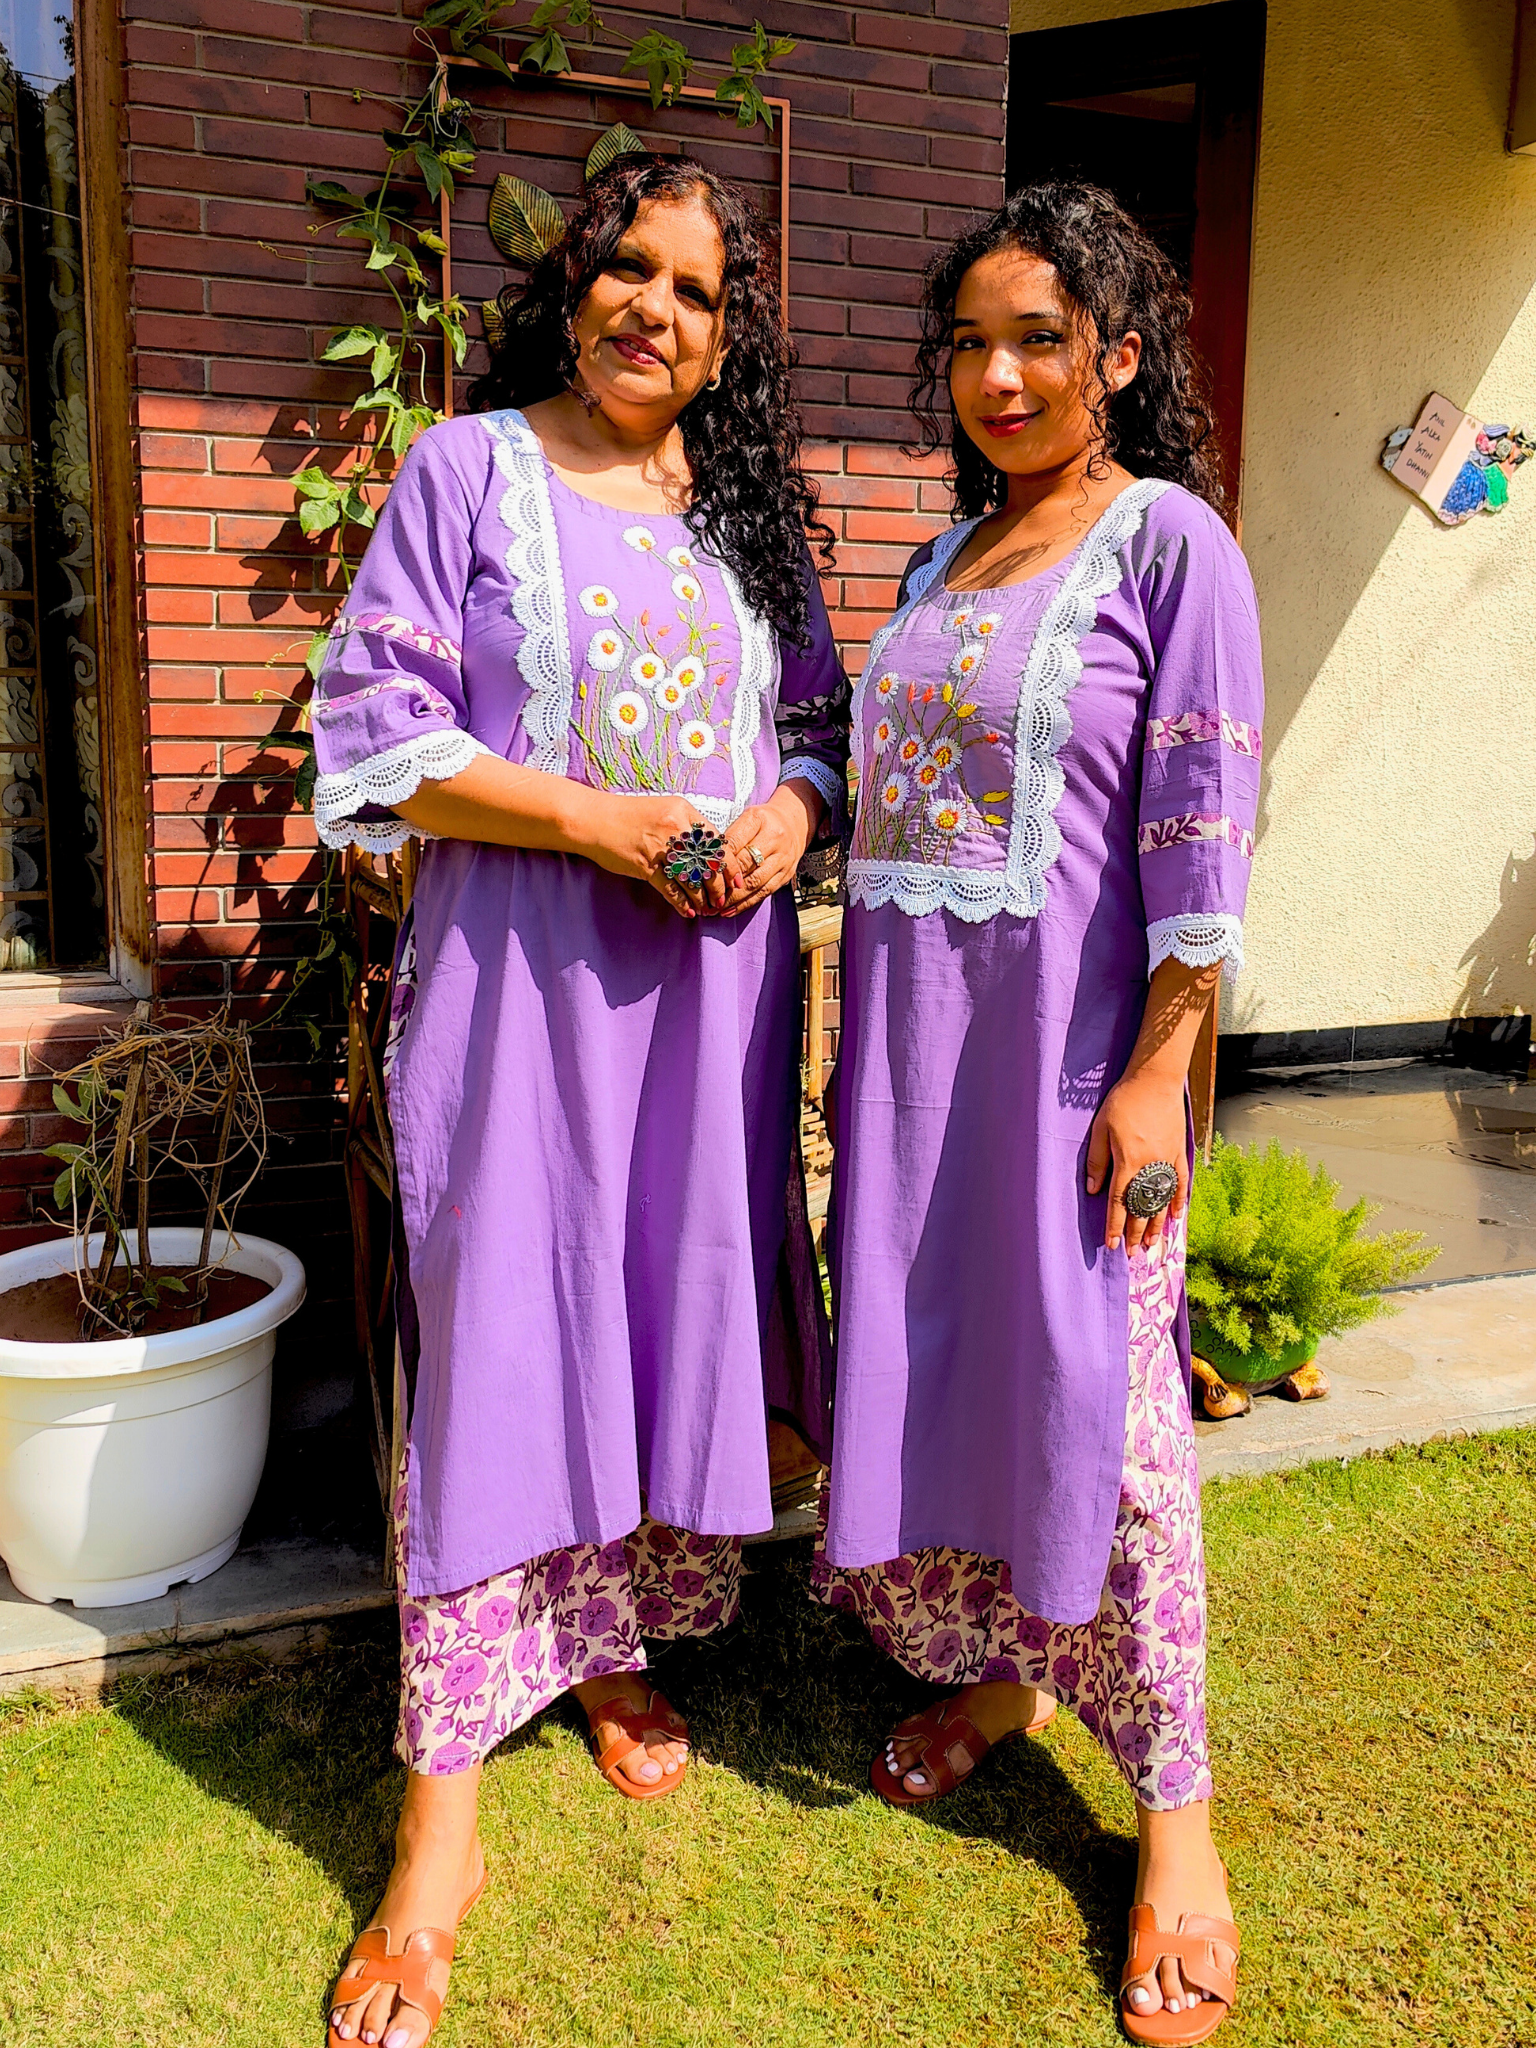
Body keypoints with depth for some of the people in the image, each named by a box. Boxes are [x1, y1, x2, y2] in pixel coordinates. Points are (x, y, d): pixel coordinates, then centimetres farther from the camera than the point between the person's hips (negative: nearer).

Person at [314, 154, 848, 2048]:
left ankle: (613, 1648, 33)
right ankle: (439, 1817, 8)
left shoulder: (752, 509, 15)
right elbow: (373, 732, -5)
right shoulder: (468, 470, 2)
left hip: (716, 979, 5)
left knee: (681, 1309, 10)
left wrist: (788, 813, -6)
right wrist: (600, 822, -16)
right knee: (498, 1345, -4)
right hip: (522, 971, -4)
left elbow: (821, 728, 18)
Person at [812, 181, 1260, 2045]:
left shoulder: (1170, 541, -3)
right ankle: (989, 1680, 33)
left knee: (1087, 1394, -2)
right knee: (925, 1357, 11)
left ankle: (1172, 1812, 16)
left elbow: (1201, 833, -10)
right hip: (910, 1033, 7)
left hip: (1065, 1031, -6)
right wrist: (856, 1047, 14)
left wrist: (1156, 1077, -16)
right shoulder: (944, 558, 16)